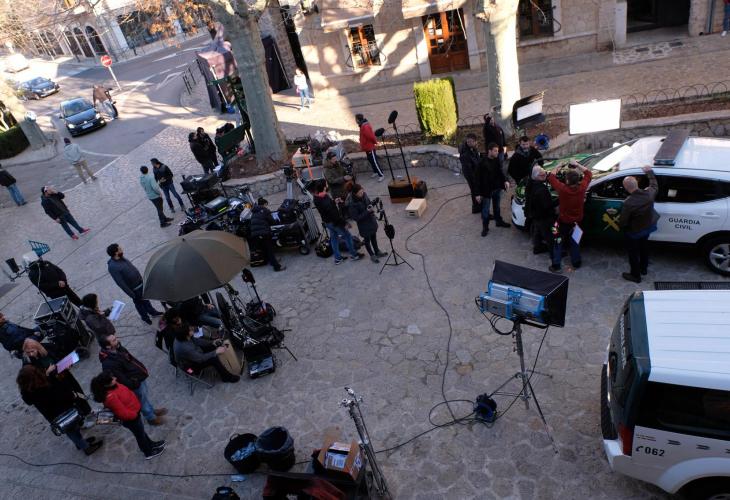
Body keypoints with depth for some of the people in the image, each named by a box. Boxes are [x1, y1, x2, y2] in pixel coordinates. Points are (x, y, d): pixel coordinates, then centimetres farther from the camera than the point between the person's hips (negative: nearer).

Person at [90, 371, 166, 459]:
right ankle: (149, 453, 43)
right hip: (131, 419, -8)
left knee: (141, 431, 30)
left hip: (134, 413, 8)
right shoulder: (110, 397, -40)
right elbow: (123, 414, -32)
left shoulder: (112, 386, -14)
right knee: (140, 435, 18)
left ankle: (150, 444, 55)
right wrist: (135, 414, -16)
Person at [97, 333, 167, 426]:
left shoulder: (118, 348, -9)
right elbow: (121, 380, -29)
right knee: (143, 401, 18)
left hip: (140, 376, 7)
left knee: (145, 397, 30)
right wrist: (134, 386, -20)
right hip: (135, 384, -7)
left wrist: (143, 369, 11)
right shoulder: (109, 363, -36)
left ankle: (152, 411, 55)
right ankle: (151, 418, 43)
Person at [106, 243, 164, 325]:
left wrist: (141, 278, 18)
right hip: (134, 289, -7)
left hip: (140, 282, 7)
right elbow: (121, 283, -26)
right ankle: (145, 317, 40)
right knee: (139, 303, 16)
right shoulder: (112, 267, -30)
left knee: (145, 299, 25)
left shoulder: (121, 258, -4)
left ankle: (152, 312, 47)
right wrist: (131, 294, -20)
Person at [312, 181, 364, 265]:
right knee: (347, 236, 11)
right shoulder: (326, 200, -35)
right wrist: (344, 223, -18)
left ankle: (338, 258, 32)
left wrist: (333, 201, 6)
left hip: (327, 222, 8)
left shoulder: (316, 198, -7)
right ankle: (354, 255, 25)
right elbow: (335, 214, -29)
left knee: (334, 238, 22)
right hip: (335, 222, -8)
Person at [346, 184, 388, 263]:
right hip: (363, 225, -6)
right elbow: (356, 218, -25)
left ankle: (377, 252, 46)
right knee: (367, 239, 16)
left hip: (371, 220, 6)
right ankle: (372, 255, 38)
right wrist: (367, 212, -31)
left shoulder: (364, 195, -13)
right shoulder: (352, 204, -31)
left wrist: (371, 207, -15)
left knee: (373, 237, 24)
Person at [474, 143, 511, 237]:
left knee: (497, 206, 24)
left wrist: (505, 180, -12)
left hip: (497, 188, 6)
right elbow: (477, 178, -16)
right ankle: (485, 227, 20)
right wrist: (478, 194, -16)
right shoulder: (482, 163, -21)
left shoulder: (497, 160, -4)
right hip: (486, 190, -6)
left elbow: (500, 171, 9)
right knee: (485, 210, 7)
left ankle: (499, 221, 43)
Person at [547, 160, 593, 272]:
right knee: (574, 242, 22)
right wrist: (577, 165, -4)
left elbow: (551, 177, -14)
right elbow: (588, 174, 0)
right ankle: (576, 263, 35)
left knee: (558, 242, 11)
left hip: (563, 221, -3)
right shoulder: (582, 188, -21)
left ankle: (556, 266, 14)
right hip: (576, 221, 3)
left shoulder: (562, 189, -30)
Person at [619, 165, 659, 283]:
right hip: (647, 227, 6)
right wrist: (649, 172, 16)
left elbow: (623, 222, -28)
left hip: (634, 232, -6)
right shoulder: (649, 193, -22)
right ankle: (644, 268, 51)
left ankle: (635, 275, 33)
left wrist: (618, 222, -4)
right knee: (644, 247, 30)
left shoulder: (628, 203, -39)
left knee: (633, 252, 17)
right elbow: (654, 186, 5)